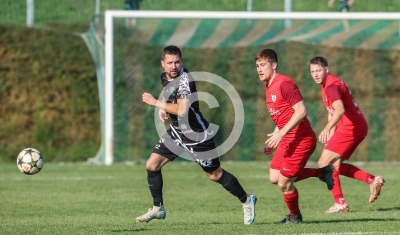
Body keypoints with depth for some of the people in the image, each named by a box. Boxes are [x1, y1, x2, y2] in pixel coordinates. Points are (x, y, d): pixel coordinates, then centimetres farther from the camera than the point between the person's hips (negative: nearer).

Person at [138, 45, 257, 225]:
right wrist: (163, 108, 4)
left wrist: (156, 103, -28)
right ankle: (158, 209, 12)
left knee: (215, 175, 2)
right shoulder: (164, 77, 2)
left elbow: (182, 109, -35)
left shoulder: (185, 79, -24)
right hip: (176, 131, 8)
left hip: (197, 134, -8)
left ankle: (246, 201, 22)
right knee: (152, 165, -1)